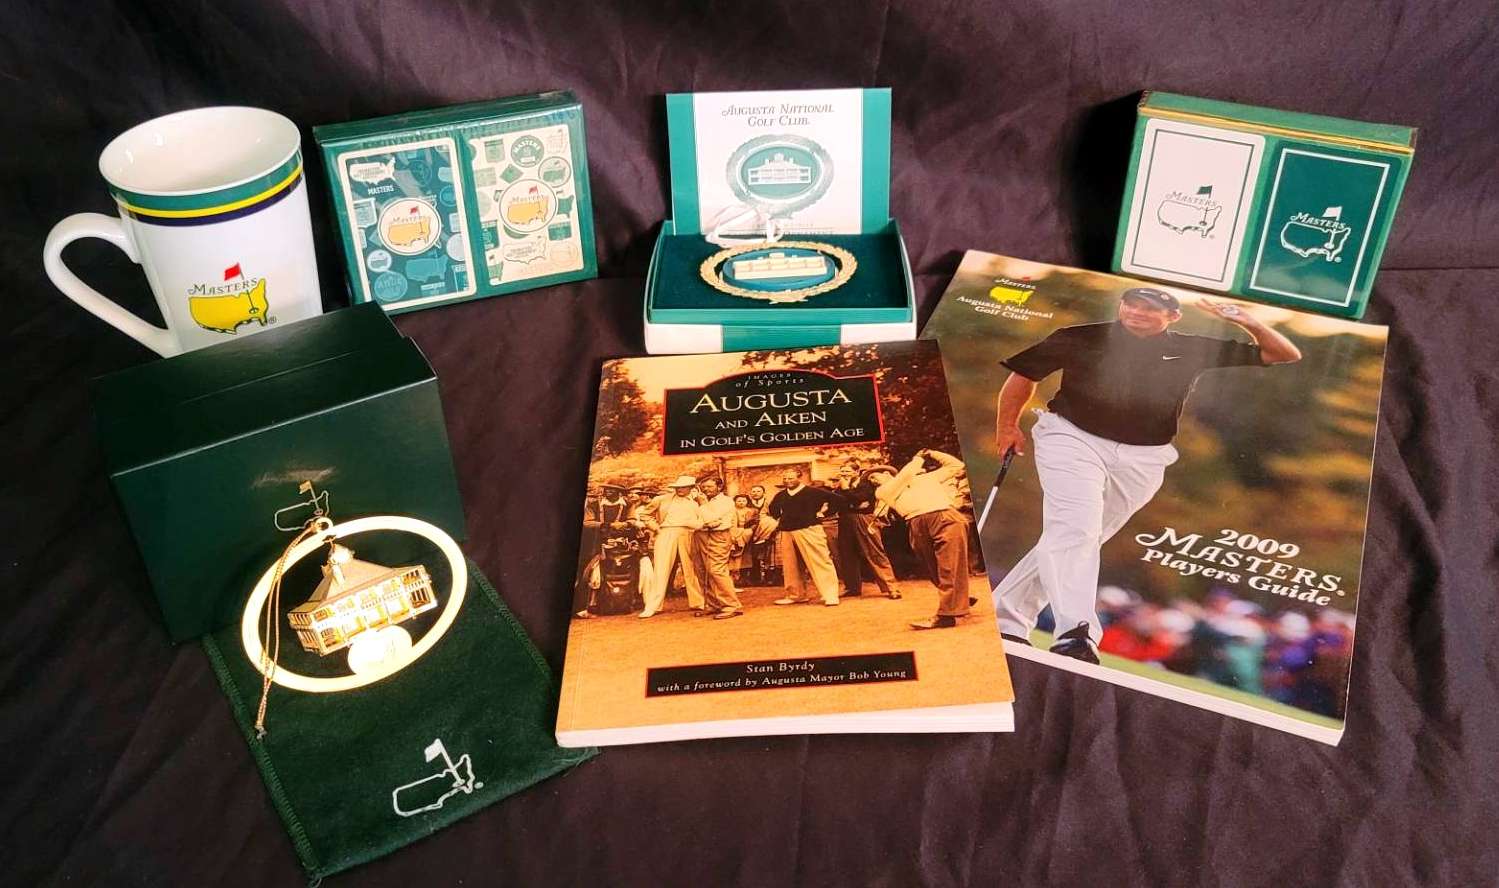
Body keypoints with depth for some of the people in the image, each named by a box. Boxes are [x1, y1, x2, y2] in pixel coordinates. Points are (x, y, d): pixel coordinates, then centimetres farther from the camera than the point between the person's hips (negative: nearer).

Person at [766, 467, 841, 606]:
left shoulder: (812, 492, -3)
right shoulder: (780, 496, 13)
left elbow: (836, 500, -7)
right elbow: (772, 509, 33)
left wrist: (821, 512, -6)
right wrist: (780, 519, 18)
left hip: (809, 531, -6)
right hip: (786, 533, 6)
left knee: (820, 562, -9)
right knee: (790, 565, 9)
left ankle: (830, 595, -9)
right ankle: (796, 594, 22)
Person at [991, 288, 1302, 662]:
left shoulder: (1193, 350, 3)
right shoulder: (1082, 338, -2)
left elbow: (1286, 355, 6)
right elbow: (1024, 375, 9)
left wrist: (1249, 323, -12)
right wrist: (1007, 426, 4)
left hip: (1141, 461, 3)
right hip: (1073, 440, -3)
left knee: (1076, 539, 6)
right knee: (1075, 529, -22)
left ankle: (1007, 620, 15)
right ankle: (1075, 632, -27)